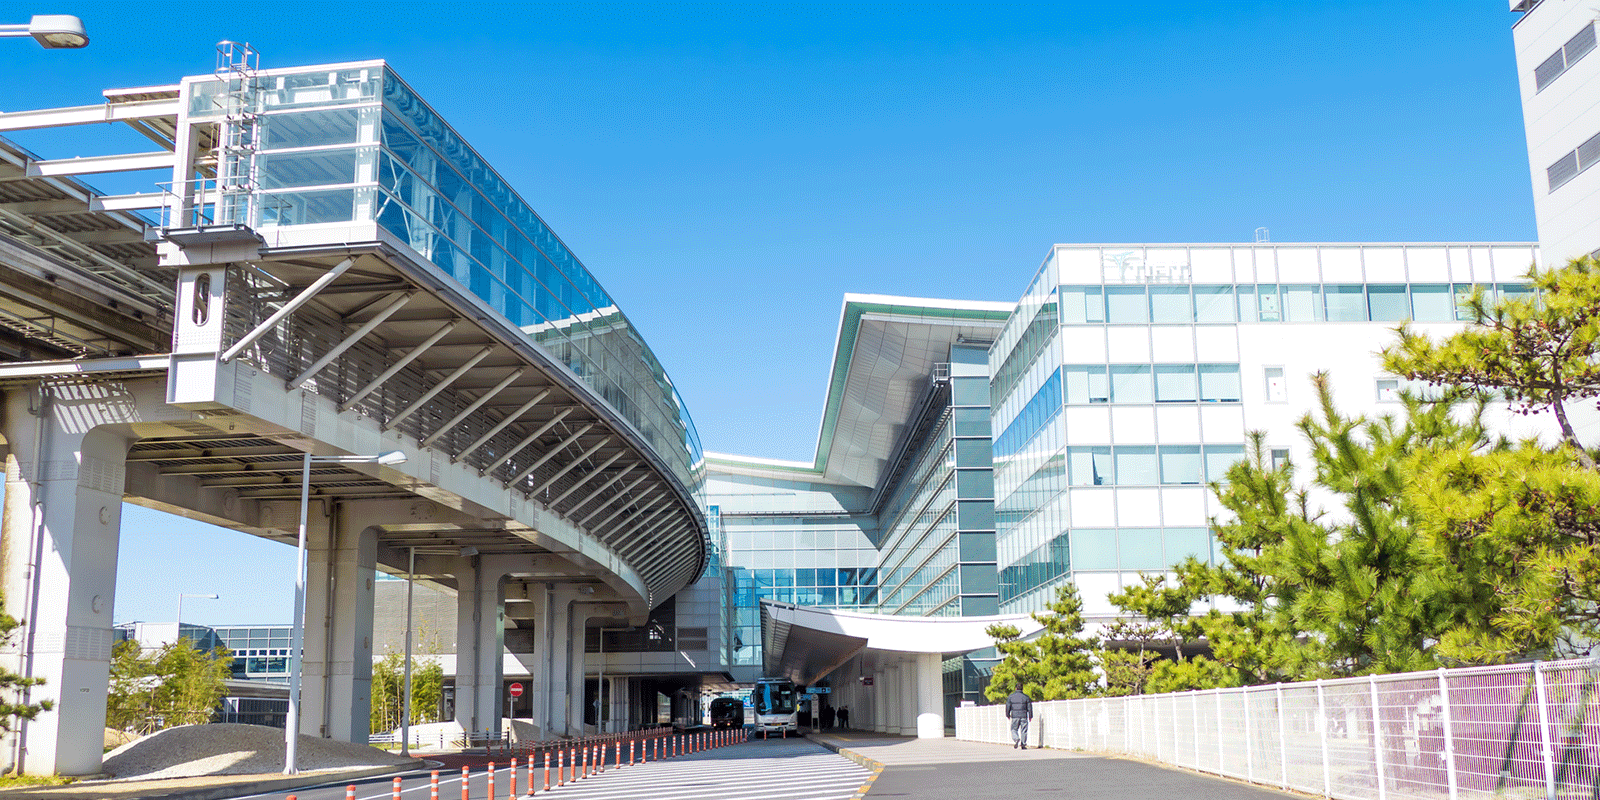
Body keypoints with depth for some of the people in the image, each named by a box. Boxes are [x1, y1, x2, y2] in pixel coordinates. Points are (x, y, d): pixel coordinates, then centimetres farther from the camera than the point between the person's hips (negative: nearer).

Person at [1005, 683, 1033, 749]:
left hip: (1015, 716, 0)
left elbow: (1008, 706, 4)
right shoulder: (1026, 697, 0)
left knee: (1014, 729, 10)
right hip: (1024, 716, 0)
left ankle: (1016, 739, -16)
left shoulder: (1010, 696, 1)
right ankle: (1023, 744, 7)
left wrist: (1008, 715, 16)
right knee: (1023, 730, 7)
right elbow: (1029, 707, 3)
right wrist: (1030, 716, 12)